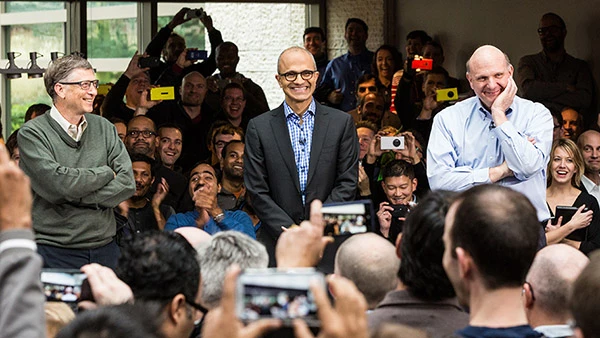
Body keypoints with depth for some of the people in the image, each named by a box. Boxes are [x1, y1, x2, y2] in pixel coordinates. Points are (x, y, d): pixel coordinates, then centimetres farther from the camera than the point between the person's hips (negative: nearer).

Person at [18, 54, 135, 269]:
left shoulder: (104, 128, 10)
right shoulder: (32, 134, -5)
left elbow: (127, 183, 0)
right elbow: (57, 183, -19)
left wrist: (75, 198, -12)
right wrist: (106, 173, -5)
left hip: (104, 249, 4)